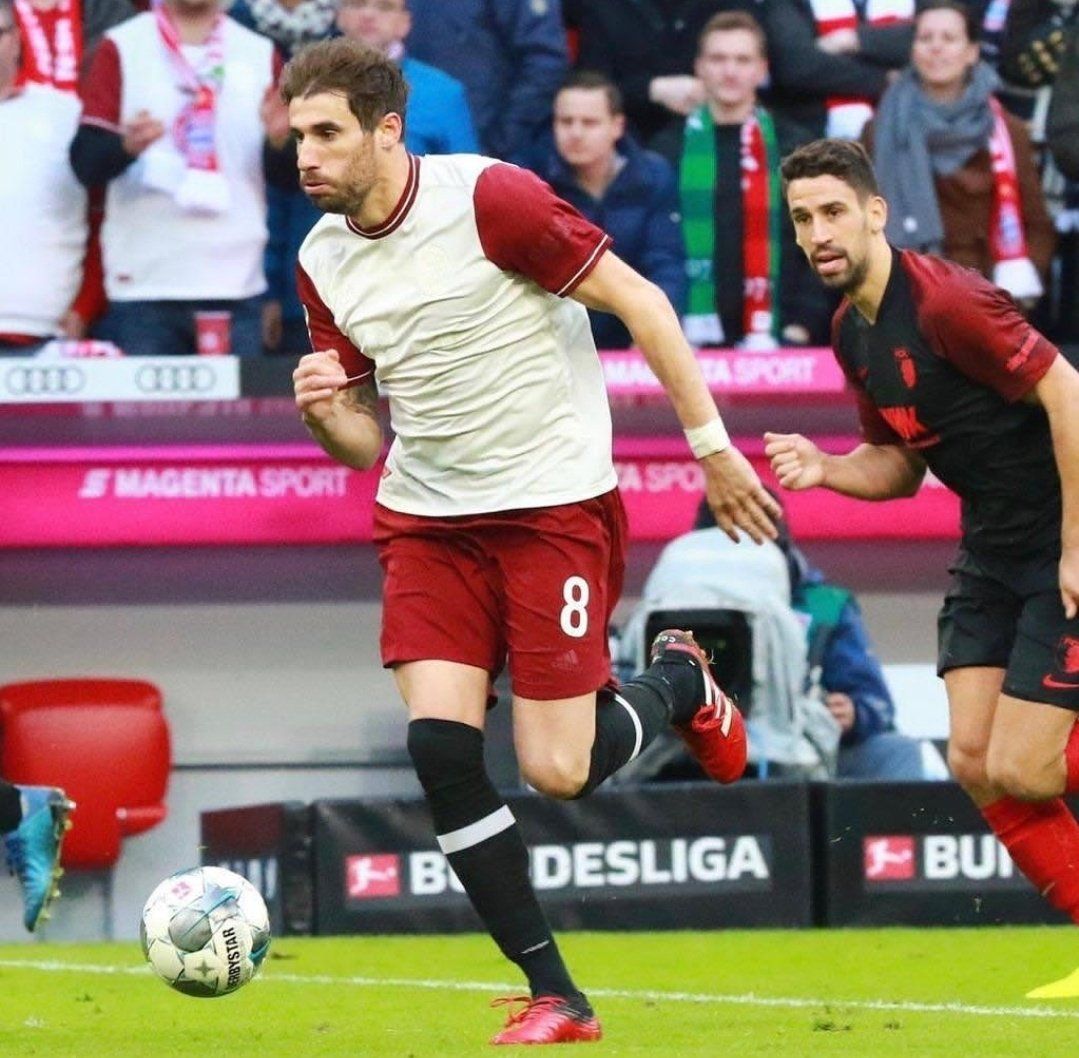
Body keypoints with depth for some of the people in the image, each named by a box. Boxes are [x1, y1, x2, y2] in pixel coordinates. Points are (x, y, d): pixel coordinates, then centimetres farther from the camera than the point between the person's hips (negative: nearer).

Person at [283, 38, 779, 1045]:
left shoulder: (488, 198, -16)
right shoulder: (323, 261, 4)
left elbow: (639, 303, -11)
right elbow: (364, 441, 10)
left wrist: (711, 444, -10)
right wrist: (324, 411, -13)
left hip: (553, 502, -5)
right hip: (427, 518, 5)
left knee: (557, 771, -8)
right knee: (439, 745, -13)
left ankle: (677, 681, 28)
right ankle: (554, 996, -3)